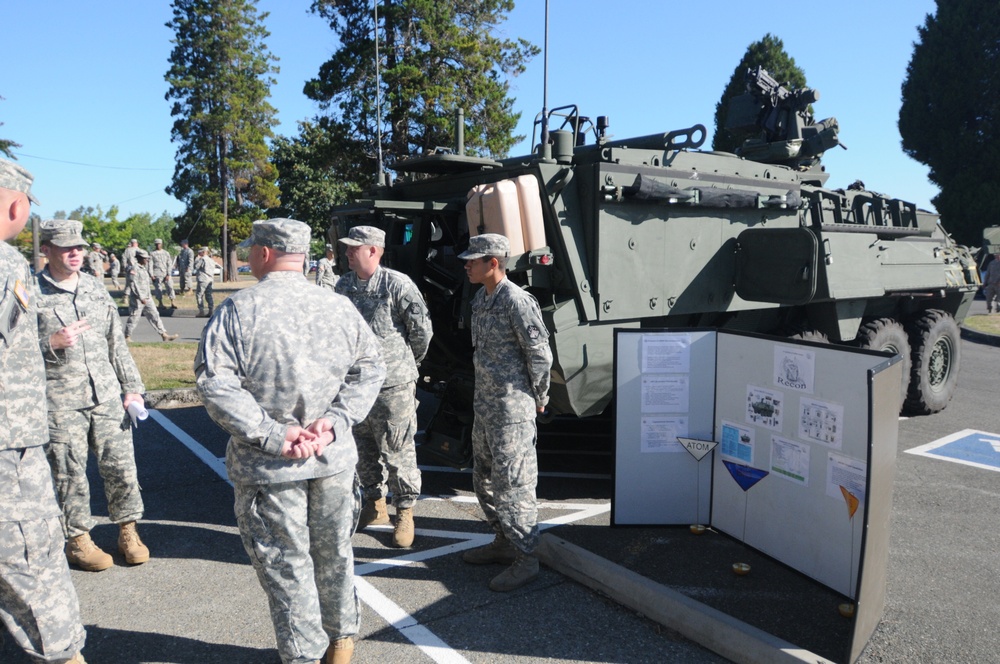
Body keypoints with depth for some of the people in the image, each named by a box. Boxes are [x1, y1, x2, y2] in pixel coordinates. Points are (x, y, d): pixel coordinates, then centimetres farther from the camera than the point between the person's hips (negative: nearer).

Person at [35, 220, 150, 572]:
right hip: (60, 401, -3)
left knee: (121, 465, 6)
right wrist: (52, 343, -20)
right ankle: (77, 538, 22)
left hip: (107, 395, 4)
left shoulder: (96, 288, 10)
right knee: (69, 473, 6)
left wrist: (132, 387, 10)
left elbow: (117, 342, 13)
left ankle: (128, 529, 21)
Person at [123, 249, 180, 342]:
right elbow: (133, 285, -19)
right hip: (137, 299, -9)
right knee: (134, 318, 1)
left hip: (147, 298, 9)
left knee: (154, 315, 5)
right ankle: (127, 336, 14)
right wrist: (141, 297, -22)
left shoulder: (143, 268, 14)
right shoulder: (135, 269, -14)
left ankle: (164, 335, 4)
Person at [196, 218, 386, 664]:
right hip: (334, 460, 4)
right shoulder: (339, 306, 0)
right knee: (335, 554, 20)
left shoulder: (239, 309, -10)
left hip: (268, 467, -4)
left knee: (286, 564, 10)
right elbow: (370, 369, 0)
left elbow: (214, 383, -18)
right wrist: (334, 422, -7)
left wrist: (272, 435, -18)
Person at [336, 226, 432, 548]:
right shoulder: (344, 285, 7)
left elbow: (422, 328, -7)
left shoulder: (397, 284, -13)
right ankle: (375, 505, 33)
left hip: (392, 385, -6)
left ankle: (405, 511, 18)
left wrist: (407, 362, 6)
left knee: (397, 452, 2)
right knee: (363, 450, 16)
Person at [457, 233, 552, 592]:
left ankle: (525, 559, 11)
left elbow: (540, 355, -15)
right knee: (484, 478, 18)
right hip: (484, 404, 10)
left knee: (512, 483, -2)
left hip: (511, 409, -10)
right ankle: (503, 541, 34)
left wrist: (537, 398, -4)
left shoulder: (517, 301, -17)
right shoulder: (481, 298, 11)